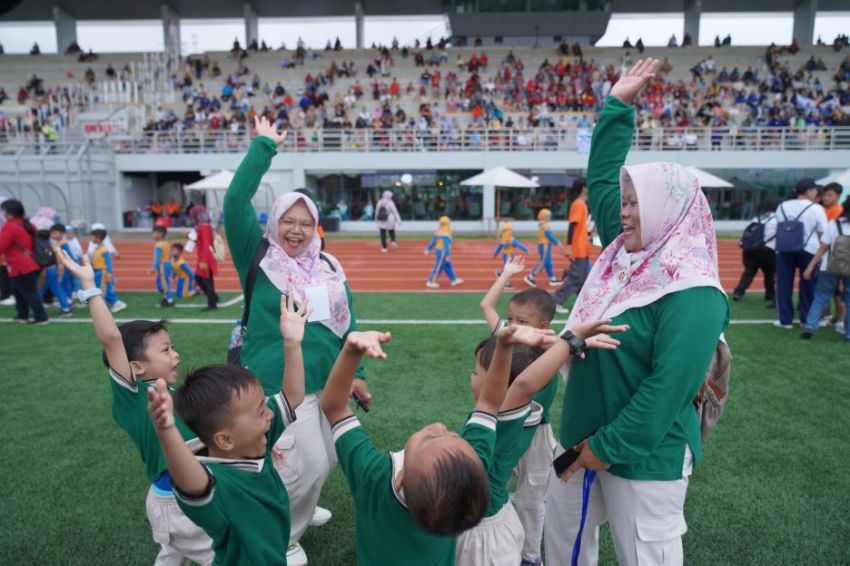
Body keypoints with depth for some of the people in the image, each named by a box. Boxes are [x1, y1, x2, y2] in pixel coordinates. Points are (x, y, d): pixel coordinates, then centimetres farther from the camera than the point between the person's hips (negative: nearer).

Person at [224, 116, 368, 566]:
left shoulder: (329, 268, 6)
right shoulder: (258, 258, -6)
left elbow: (346, 322, 9)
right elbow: (235, 201, -19)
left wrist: (355, 373, 4)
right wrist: (263, 147, -17)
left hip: (327, 382, 6)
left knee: (327, 458, 18)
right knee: (306, 464, -4)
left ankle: (296, 508, 47)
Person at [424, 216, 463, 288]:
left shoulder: (439, 231, 8)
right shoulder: (446, 234, -21)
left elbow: (433, 241, 12)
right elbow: (446, 245, -26)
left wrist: (428, 250, 15)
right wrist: (448, 255, -27)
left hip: (438, 251, 10)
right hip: (443, 252, -10)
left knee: (448, 266, 16)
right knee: (438, 268, -3)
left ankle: (454, 280, 23)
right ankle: (430, 282, 1)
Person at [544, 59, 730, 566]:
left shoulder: (693, 297, -23)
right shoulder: (630, 254, 1)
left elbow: (668, 387, -26)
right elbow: (601, 181, 9)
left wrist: (609, 448, -20)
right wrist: (618, 106, 9)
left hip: (644, 453, -8)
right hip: (583, 436, 8)